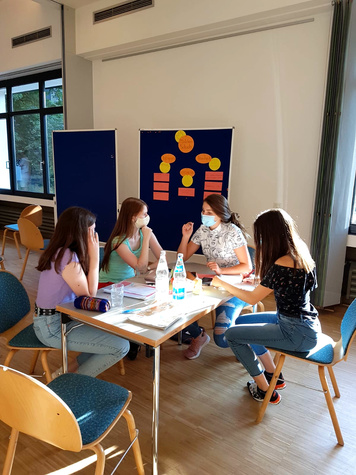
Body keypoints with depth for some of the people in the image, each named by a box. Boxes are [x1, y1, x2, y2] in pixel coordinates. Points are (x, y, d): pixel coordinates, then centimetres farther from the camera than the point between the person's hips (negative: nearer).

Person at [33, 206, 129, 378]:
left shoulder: (58, 251, 4)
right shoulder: (68, 257, -25)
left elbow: (84, 289, 3)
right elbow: (89, 293, -16)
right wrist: (94, 256, -16)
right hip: (53, 327, -10)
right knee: (121, 346, -13)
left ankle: (72, 368, 16)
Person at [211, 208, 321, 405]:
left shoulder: (282, 265, -26)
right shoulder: (300, 253, 1)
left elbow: (252, 298, -15)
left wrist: (221, 284, -5)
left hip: (297, 333, -9)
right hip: (304, 322, 10)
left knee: (232, 335, -4)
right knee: (242, 321, 17)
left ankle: (264, 390, 14)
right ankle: (273, 375, 29)